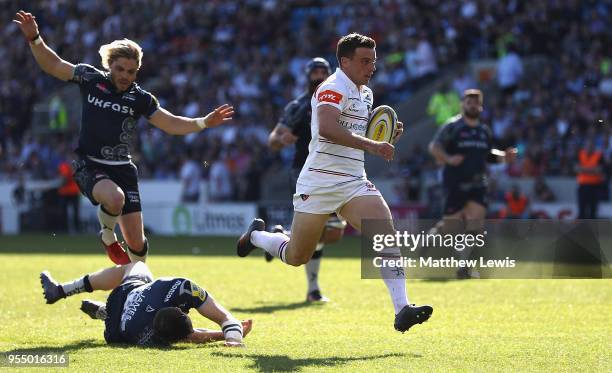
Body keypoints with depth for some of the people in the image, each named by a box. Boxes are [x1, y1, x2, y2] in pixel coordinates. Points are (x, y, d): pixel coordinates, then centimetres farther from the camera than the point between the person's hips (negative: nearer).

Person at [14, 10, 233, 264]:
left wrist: (204, 122, -6)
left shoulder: (140, 98, 2)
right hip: (89, 166, -2)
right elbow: (52, 65, 5)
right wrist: (35, 39, -7)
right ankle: (107, 236, -2)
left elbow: (172, 124, 6)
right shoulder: (91, 79, -1)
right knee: (114, 198, -36)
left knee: (136, 242, -3)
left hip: (122, 169, 2)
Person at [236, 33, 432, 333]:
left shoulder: (366, 94, 15)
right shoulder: (333, 88, -13)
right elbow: (327, 129, -31)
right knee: (297, 257, 7)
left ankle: (401, 309, -23)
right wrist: (370, 145, -34)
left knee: (386, 234, -17)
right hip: (319, 183, -7)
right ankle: (257, 235, 39)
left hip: (354, 182, 7)